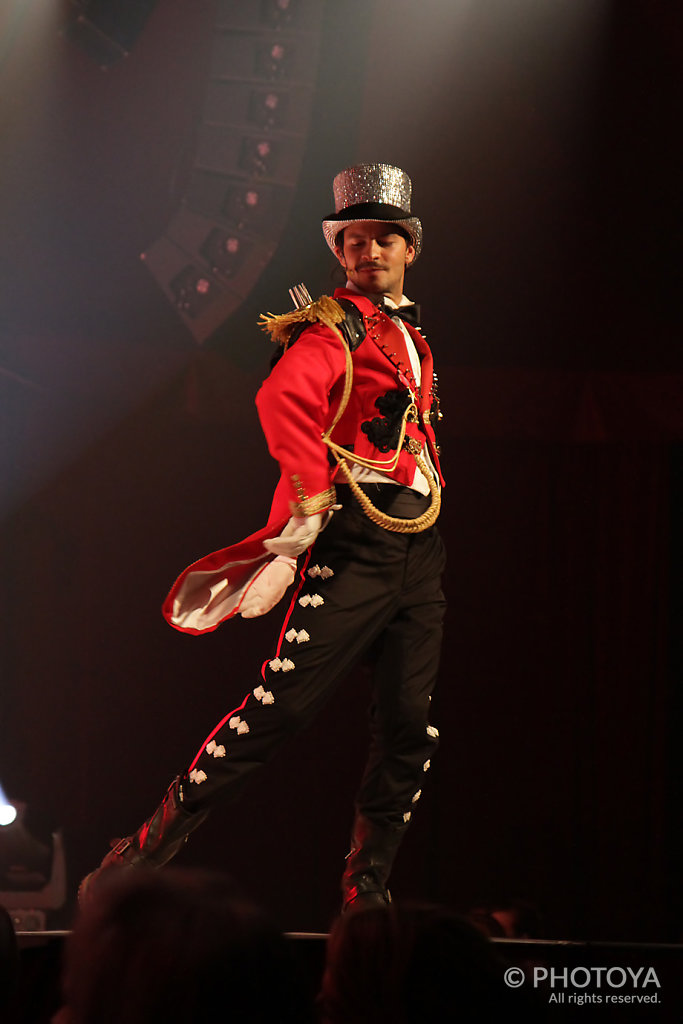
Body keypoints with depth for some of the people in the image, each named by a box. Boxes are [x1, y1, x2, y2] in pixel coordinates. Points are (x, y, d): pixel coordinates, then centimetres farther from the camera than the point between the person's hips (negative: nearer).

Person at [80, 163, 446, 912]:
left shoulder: (411, 336, 21)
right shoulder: (334, 325, -5)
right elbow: (285, 396, -24)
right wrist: (309, 498, -28)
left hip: (420, 549, 8)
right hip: (355, 541, -8)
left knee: (409, 724, 4)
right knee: (284, 702, -14)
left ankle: (367, 891, 14)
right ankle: (146, 855, -9)